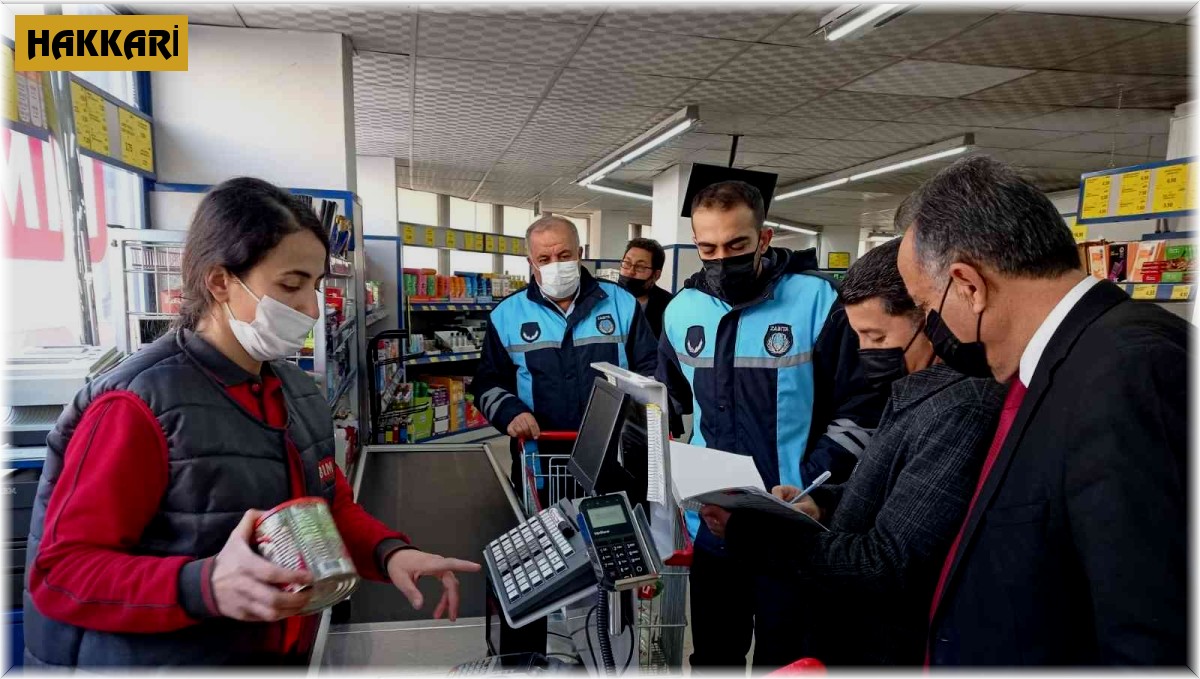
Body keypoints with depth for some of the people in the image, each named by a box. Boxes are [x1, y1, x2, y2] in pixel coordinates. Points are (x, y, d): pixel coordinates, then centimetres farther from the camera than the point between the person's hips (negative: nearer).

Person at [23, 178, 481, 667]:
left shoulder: (298, 392, 3)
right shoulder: (137, 406, -19)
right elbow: (60, 571, -19)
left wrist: (389, 553, -11)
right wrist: (205, 585, -36)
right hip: (170, 660, -7)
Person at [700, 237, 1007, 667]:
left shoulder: (960, 411, -26)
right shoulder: (917, 389, 5)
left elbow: (887, 566, -28)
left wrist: (748, 531, -24)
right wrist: (820, 503, -3)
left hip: (881, 650, -8)